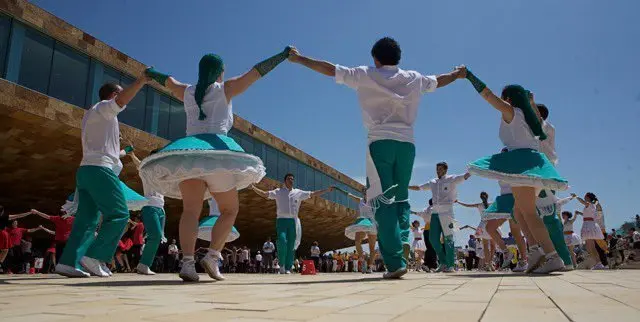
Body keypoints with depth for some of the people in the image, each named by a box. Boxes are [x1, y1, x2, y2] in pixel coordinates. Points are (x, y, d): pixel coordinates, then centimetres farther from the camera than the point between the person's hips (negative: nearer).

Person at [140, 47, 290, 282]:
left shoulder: (188, 92, 22)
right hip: (216, 150, -3)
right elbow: (257, 72, 10)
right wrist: (283, 55, 16)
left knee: (191, 210, -6)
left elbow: (168, 81, 42)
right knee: (229, 210, 6)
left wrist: (151, 73, 62)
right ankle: (212, 257, -11)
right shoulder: (225, 89, 11)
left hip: (188, 151, 4)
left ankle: (187, 263, -23)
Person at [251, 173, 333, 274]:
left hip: (293, 221, 3)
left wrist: (327, 190, 11)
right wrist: (253, 187, -10)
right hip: (282, 220, -2)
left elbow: (313, 194, 15)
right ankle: (282, 264, -2)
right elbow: (264, 194, 2)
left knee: (291, 246, 1)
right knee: (282, 241, -19)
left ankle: (288, 268, 7)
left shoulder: (299, 193, 12)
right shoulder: (278, 192, 7)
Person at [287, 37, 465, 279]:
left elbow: (330, 69, 10)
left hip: (379, 142, -3)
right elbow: (438, 81, 33)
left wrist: (298, 59, 22)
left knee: (383, 202, -6)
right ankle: (402, 241, -7)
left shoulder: (366, 75, 6)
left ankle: (395, 262, -14)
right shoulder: (414, 78, 15)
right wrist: (458, 74, 54)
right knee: (401, 198, 15)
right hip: (406, 143, 3)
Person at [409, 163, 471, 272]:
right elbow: (419, 188, 29)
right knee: (433, 238, 2)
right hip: (435, 213, 5)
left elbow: (465, 176, -10)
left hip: (446, 212, -5)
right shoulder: (433, 182, 18)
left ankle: (451, 265, -2)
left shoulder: (451, 179, 3)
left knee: (448, 239, -6)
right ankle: (443, 263, 14)